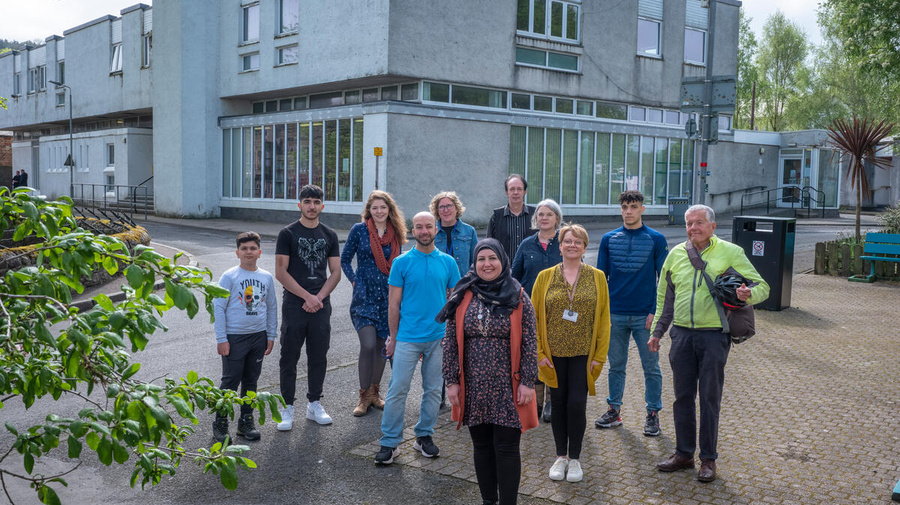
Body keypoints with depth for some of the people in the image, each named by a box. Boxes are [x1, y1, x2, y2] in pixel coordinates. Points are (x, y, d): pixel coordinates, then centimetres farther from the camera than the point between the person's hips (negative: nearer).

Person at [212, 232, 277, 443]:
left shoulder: (266, 277, 6)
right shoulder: (229, 277, -7)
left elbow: (272, 307, 14)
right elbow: (219, 307, -7)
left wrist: (271, 335, 12)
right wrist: (221, 339, -10)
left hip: (258, 336, 4)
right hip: (234, 337, -4)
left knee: (251, 381, 12)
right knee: (230, 381, -2)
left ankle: (246, 421, 23)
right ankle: (220, 423, 11)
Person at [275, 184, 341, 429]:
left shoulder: (329, 235, 10)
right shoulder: (288, 233, 0)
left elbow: (335, 273, 7)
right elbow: (281, 272, -6)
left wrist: (319, 297, -8)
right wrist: (307, 296, -12)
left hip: (321, 305, 3)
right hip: (294, 305, -3)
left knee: (318, 357, 9)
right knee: (289, 358, 2)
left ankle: (314, 405, 21)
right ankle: (287, 408, 11)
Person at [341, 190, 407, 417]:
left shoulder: (395, 233, 7)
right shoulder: (359, 230, -2)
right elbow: (344, 260, 5)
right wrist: (355, 281, -5)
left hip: (388, 296, 3)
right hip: (365, 296, -3)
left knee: (381, 345, 9)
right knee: (368, 345, -13)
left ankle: (374, 393, 23)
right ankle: (364, 397, 1)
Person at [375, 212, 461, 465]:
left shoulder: (448, 262, 5)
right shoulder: (401, 262, -1)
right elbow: (394, 303, 1)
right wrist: (393, 337, 0)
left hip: (439, 338, 2)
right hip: (407, 337, -2)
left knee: (433, 390, 10)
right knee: (397, 390, -3)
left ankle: (424, 436, 25)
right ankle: (389, 443, 6)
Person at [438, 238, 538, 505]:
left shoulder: (518, 298, -2)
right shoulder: (462, 297, 2)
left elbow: (529, 343, -4)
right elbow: (451, 341, 3)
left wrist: (527, 382, -9)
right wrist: (451, 381, -1)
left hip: (508, 388, -2)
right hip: (473, 388, 2)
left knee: (506, 449, 1)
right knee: (482, 447, 12)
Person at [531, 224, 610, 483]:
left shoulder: (597, 277, 3)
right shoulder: (545, 277, 3)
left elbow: (603, 319, 3)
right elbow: (533, 317, 4)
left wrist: (599, 355, -2)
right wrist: (539, 352, -3)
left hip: (583, 354, -1)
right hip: (554, 353, 1)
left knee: (577, 403, -3)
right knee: (558, 403, 8)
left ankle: (574, 458, 15)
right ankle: (560, 457, 24)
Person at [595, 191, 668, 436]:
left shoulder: (656, 239, 0)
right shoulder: (609, 239, 6)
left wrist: (656, 311, -7)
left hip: (645, 316, -2)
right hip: (615, 315, 2)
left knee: (651, 367, 5)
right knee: (616, 366, 11)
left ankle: (653, 414, 15)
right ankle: (614, 410, 22)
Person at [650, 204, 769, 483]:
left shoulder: (730, 253, -3)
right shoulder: (676, 253, 9)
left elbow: (762, 286, -1)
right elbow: (664, 296, 18)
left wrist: (749, 294, -24)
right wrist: (657, 331, 15)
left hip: (714, 336, -4)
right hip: (682, 334, 4)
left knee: (709, 398, 3)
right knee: (682, 396, 10)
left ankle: (708, 459, 15)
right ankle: (684, 453, 24)